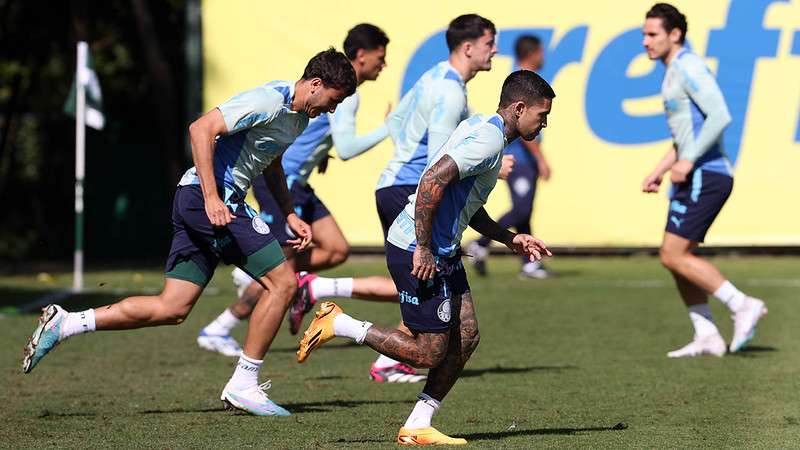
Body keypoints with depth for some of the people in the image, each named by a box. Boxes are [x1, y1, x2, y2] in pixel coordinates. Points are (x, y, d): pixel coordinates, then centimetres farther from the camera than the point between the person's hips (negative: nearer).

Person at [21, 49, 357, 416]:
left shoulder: (298, 114, 17)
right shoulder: (269, 101, -15)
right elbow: (201, 129, -22)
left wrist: (290, 214, 22)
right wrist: (212, 198, -27)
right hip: (209, 196, -10)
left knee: (171, 309, 5)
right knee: (283, 282, -8)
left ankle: (64, 324, 5)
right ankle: (243, 386, -1)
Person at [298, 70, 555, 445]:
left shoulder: (480, 127, 14)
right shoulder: (488, 140, -19)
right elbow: (432, 181, -29)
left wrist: (509, 239, 20)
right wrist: (423, 250, -26)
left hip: (442, 251, 11)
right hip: (416, 250, -11)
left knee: (466, 336, 7)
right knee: (429, 353, -5)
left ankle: (417, 427, 9)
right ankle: (337, 324, 3)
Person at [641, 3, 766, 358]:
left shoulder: (689, 68, -11)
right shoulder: (673, 73, 20)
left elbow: (719, 116, -23)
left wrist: (688, 161, -22)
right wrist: (660, 170, 22)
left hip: (705, 176, -10)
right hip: (695, 177, 10)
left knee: (673, 255, -12)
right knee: (676, 257, 8)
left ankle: (742, 305, -8)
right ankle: (707, 337, 8)